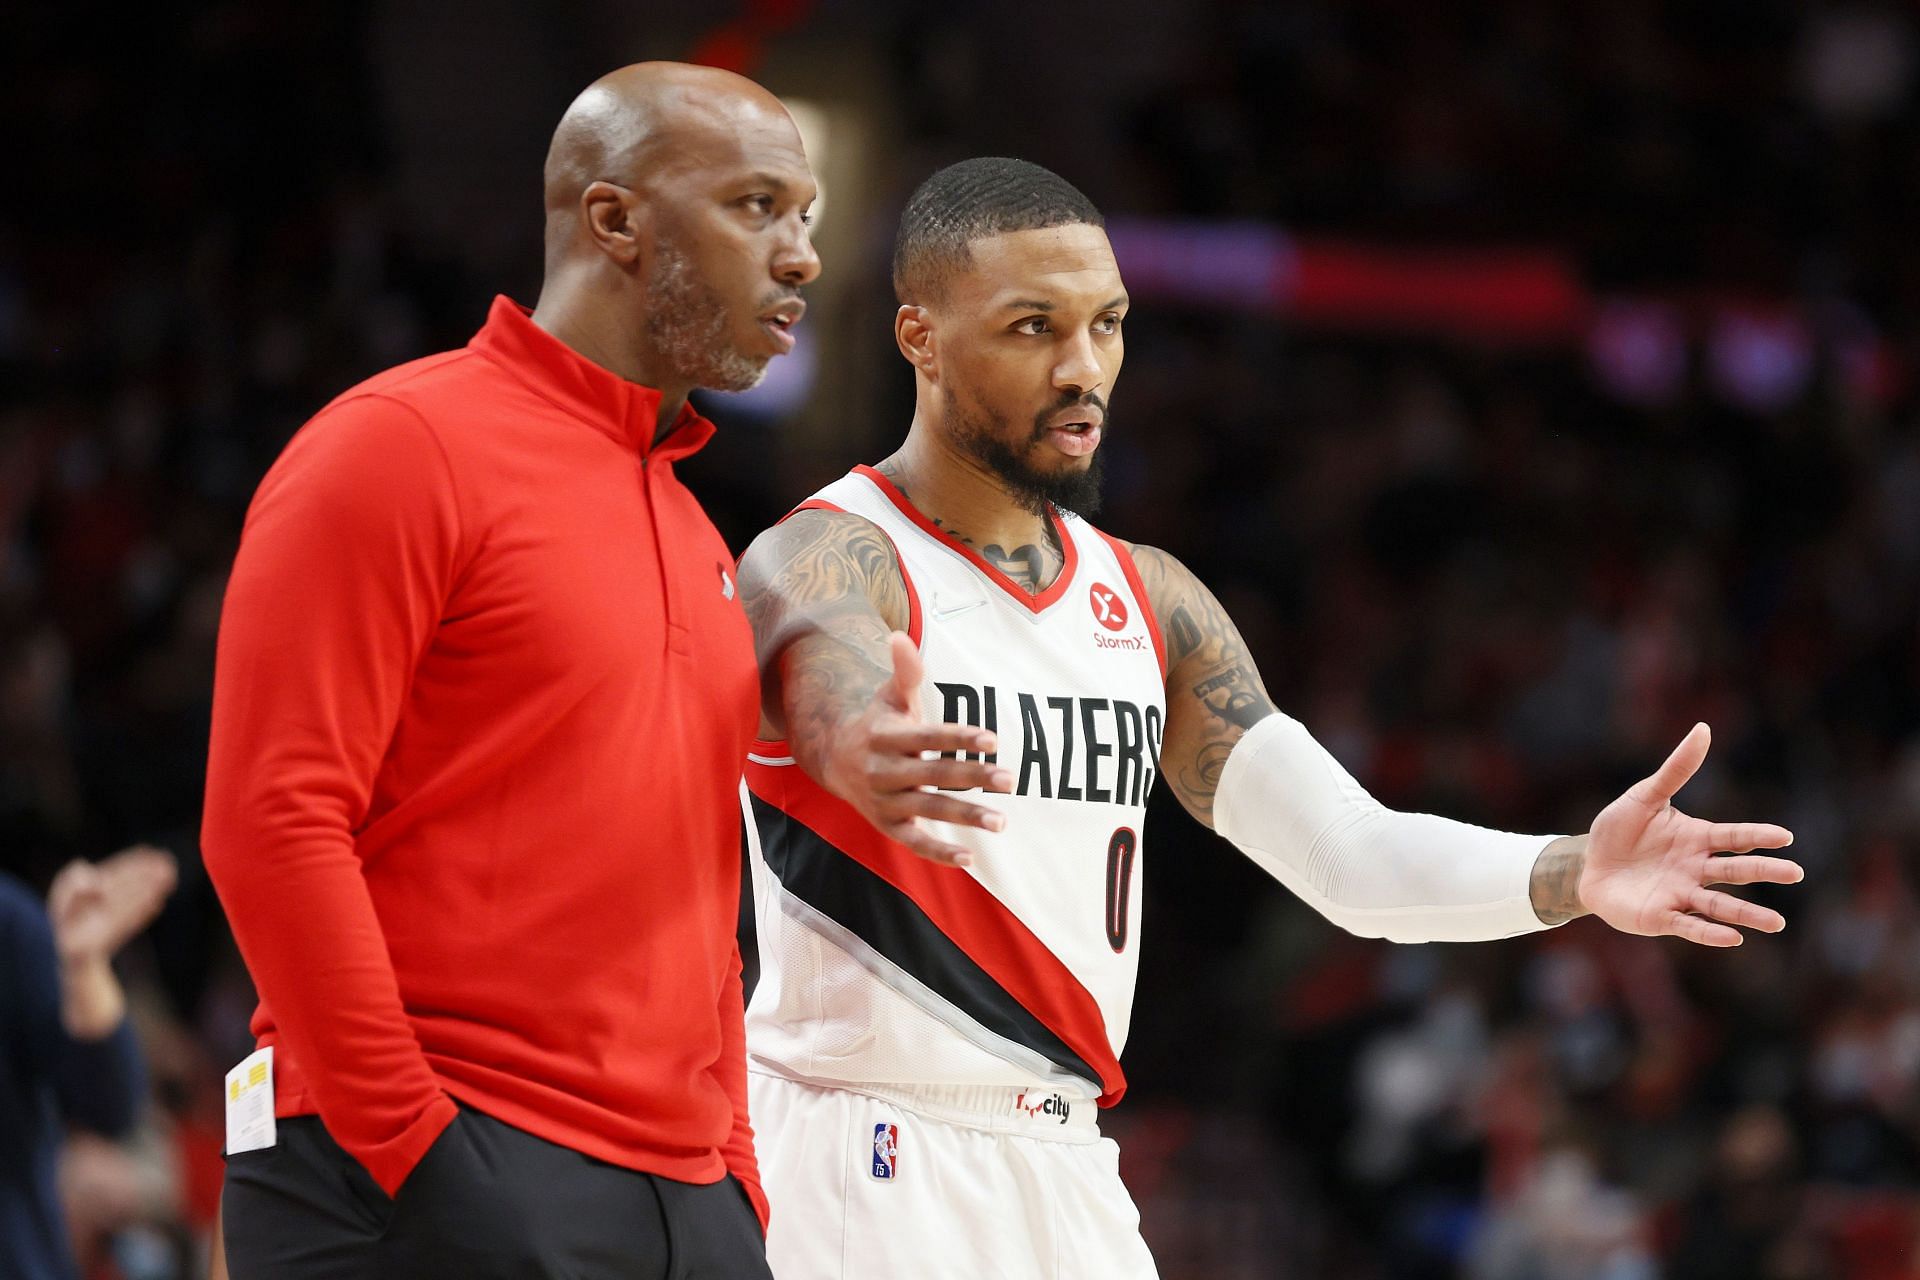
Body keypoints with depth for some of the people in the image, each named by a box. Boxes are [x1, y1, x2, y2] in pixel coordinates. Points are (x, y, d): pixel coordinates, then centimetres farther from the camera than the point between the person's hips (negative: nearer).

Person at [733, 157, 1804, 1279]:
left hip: (1068, 1179, 7)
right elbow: (841, 706, -32)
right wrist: (880, 772, -57)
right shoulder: (825, 563, -8)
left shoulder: (1149, 599, 13)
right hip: (865, 1174, -6)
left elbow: (1349, 853, 6)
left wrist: (1570, 876, -13)